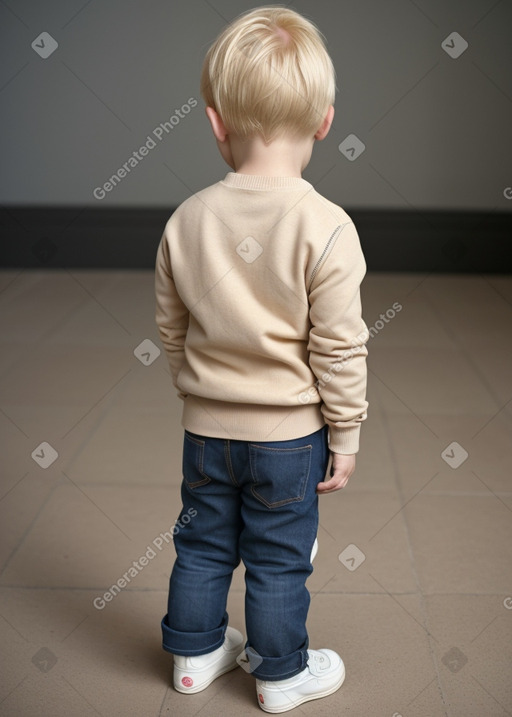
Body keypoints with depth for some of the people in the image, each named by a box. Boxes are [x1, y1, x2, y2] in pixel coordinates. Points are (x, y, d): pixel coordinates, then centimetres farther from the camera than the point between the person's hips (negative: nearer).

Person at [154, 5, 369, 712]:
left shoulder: (187, 219, -8)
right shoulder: (326, 228, -20)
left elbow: (172, 328, 3)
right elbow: (339, 347, -16)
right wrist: (345, 435, -3)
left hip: (205, 426, 4)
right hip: (289, 430, -3)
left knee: (203, 542, 21)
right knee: (279, 557, 14)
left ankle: (196, 653, 39)